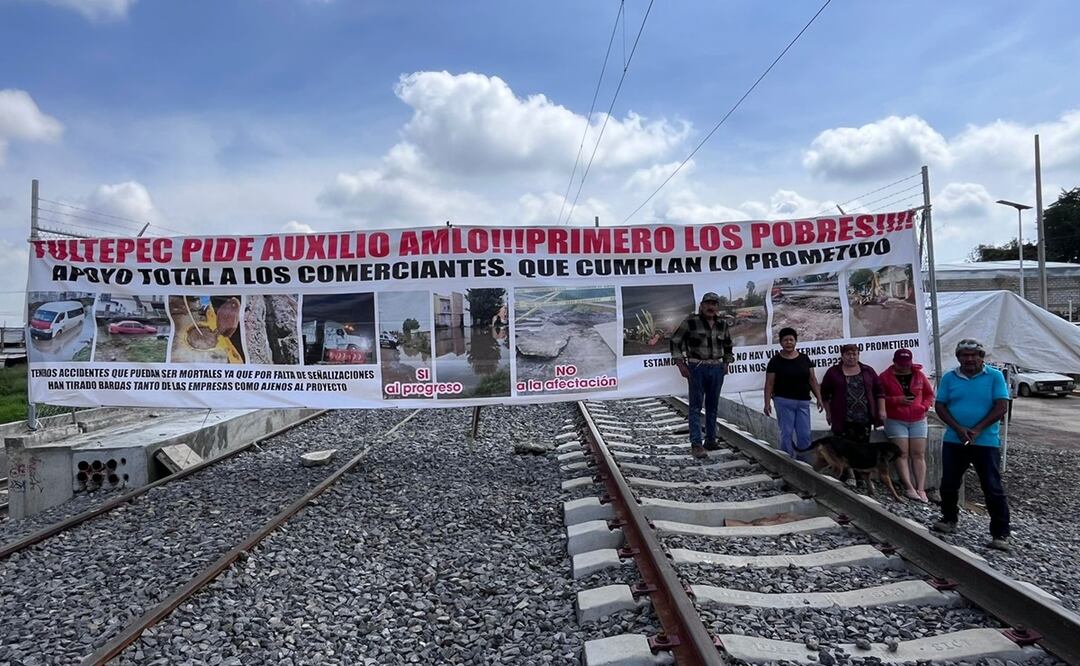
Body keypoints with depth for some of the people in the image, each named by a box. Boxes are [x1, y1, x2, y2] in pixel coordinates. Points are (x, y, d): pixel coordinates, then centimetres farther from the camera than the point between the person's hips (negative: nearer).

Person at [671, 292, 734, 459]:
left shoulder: (722, 325, 9)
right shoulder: (691, 322, -6)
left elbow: (728, 346, 25)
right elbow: (675, 341, -3)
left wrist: (726, 363, 14)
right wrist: (681, 364, -7)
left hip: (717, 369, 5)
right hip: (697, 368, -5)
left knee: (713, 406, 11)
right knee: (696, 406, -4)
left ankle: (711, 440, 22)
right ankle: (696, 444, -5)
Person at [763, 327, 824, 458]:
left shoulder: (804, 358, 7)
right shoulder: (775, 361, -2)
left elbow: (812, 380, 9)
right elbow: (769, 384, -4)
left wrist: (819, 398, 4)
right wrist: (767, 403, -9)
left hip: (803, 402, 3)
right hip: (783, 402, -3)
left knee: (805, 435, 4)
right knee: (786, 434, 1)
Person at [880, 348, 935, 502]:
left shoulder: (919, 375, 8)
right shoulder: (885, 377, 0)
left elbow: (929, 394, 15)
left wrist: (924, 406, -4)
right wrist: (897, 400, -16)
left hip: (918, 420, 3)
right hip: (896, 421, -3)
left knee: (919, 454, -1)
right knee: (902, 453, -10)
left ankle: (921, 489, -2)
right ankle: (909, 488, -11)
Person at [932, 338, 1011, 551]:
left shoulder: (995, 376, -2)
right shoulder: (949, 378, 5)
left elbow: (1001, 406, -8)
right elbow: (939, 406, 3)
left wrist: (977, 430, -15)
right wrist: (958, 428, -12)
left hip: (986, 442, -3)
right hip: (953, 441, 3)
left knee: (993, 489, -1)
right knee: (948, 484, 11)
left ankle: (1000, 534, 7)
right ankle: (949, 519, 30)